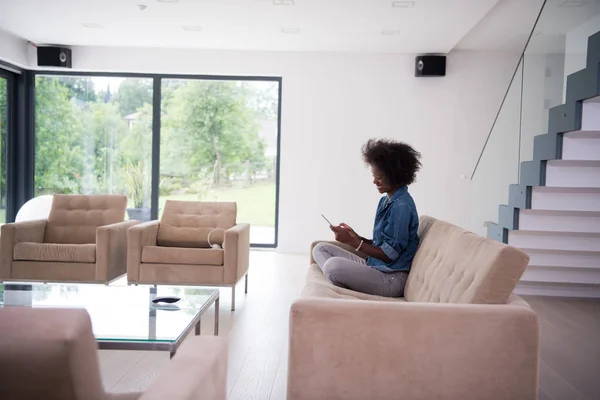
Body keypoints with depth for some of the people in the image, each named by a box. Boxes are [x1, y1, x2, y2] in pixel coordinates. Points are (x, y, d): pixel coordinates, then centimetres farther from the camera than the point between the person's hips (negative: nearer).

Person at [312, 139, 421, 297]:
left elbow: (388, 254, -18)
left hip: (391, 278, -10)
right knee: (321, 248, 7)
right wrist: (356, 237, 0)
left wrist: (352, 241, -16)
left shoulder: (402, 206, -17)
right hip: (374, 266, 10)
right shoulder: (386, 201, 13)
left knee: (333, 265, -32)